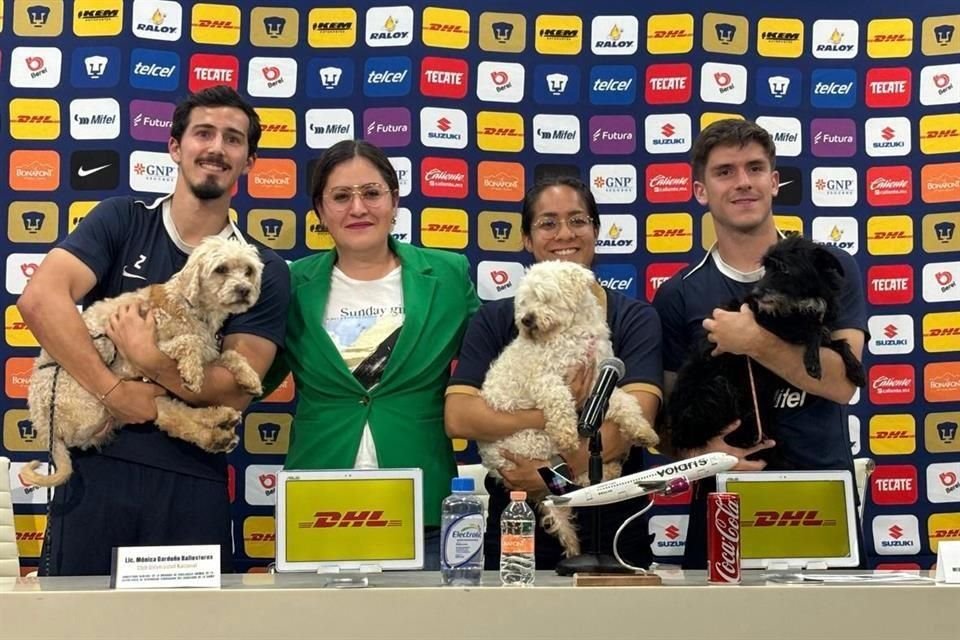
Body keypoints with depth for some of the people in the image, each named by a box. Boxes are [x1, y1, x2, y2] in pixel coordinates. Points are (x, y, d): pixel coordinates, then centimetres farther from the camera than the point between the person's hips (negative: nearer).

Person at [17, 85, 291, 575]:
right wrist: (114, 392, -17)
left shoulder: (263, 270, 2)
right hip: (96, 467, 0)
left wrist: (149, 359, -20)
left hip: (194, 483, 0)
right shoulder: (120, 221, 3)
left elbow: (235, 390, -7)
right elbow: (39, 299, -12)